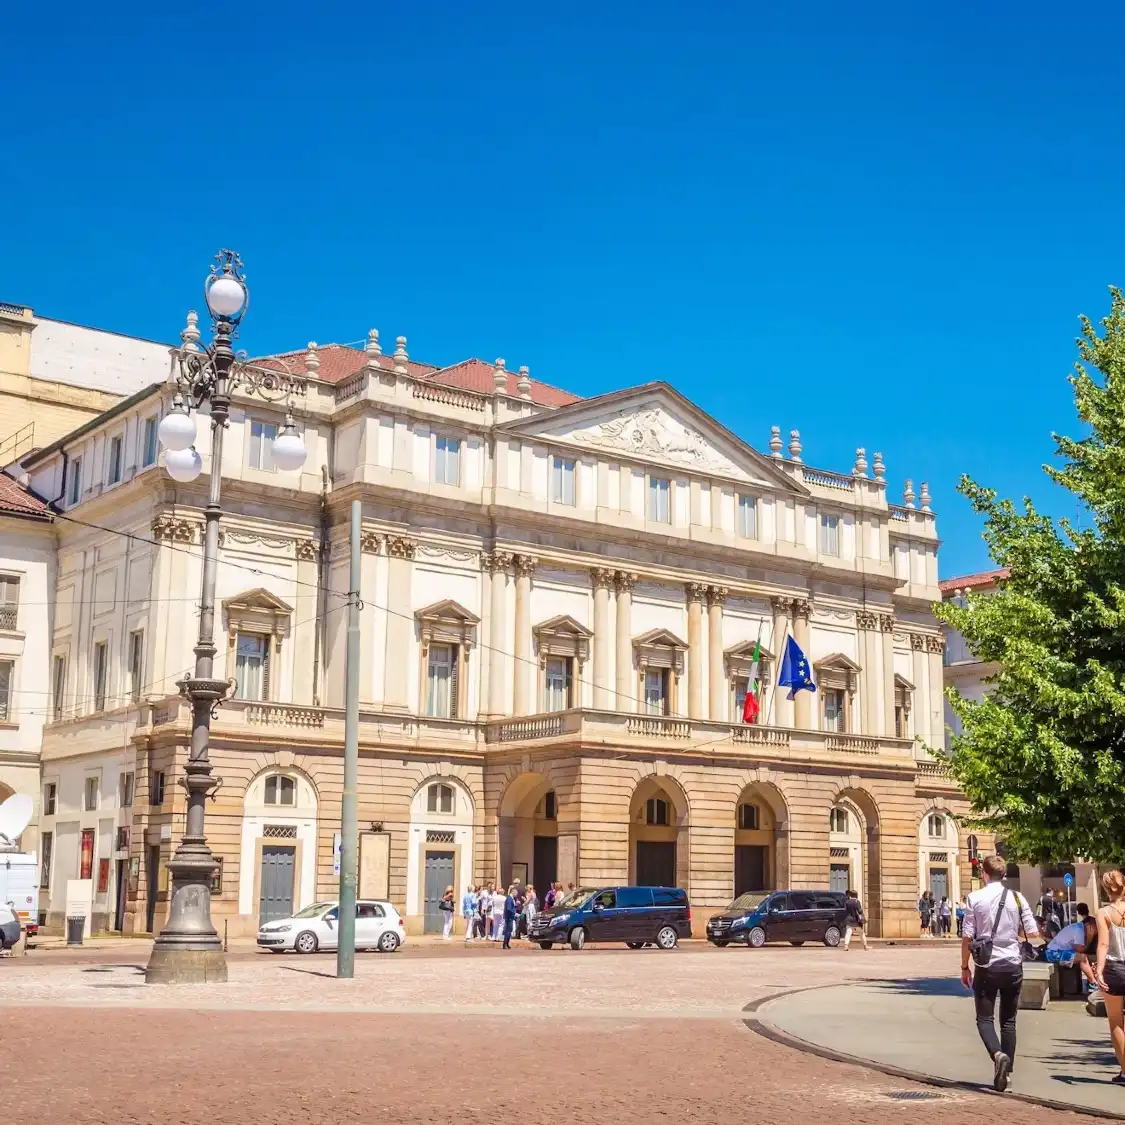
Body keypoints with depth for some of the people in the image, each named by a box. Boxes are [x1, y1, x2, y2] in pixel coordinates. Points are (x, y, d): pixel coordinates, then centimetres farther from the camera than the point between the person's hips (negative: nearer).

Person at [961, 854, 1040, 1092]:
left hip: (987, 966, -2)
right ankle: (1005, 1072, 10)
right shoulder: (1017, 898, 0)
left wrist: (965, 967, 5)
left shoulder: (975, 898, -6)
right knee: (1008, 1021, 13)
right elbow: (1033, 933, -1)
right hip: (1013, 965, 2)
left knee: (985, 1018, 6)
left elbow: (967, 936, -6)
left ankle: (998, 1054, -22)